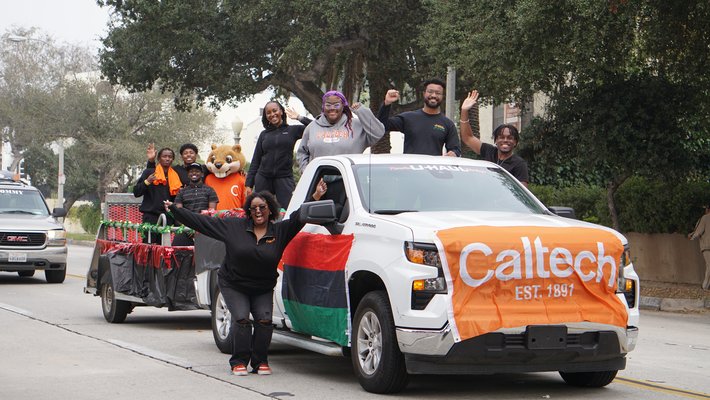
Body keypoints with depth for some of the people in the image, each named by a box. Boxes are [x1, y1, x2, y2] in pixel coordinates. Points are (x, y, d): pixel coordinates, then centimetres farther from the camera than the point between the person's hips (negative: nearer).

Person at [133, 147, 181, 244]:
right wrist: (147, 182, -15)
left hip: (168, 217, 4)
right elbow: (136, 192, 0)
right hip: (151, 215, -4)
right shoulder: (149, 172, 4)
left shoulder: (175, 176, 15)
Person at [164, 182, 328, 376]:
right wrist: (174, 210, -5)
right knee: (241, 319, -17)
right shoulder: (234, 226, -7)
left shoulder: (280, 231, -4)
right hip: (233, 285, -1)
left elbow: (299, 217, -10)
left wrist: (316, 196, -23)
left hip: (263, 289, 2)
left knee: (265, 320, -13)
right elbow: (202, 221, -5)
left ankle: (260, 362, 4)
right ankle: (239, 362, -2)